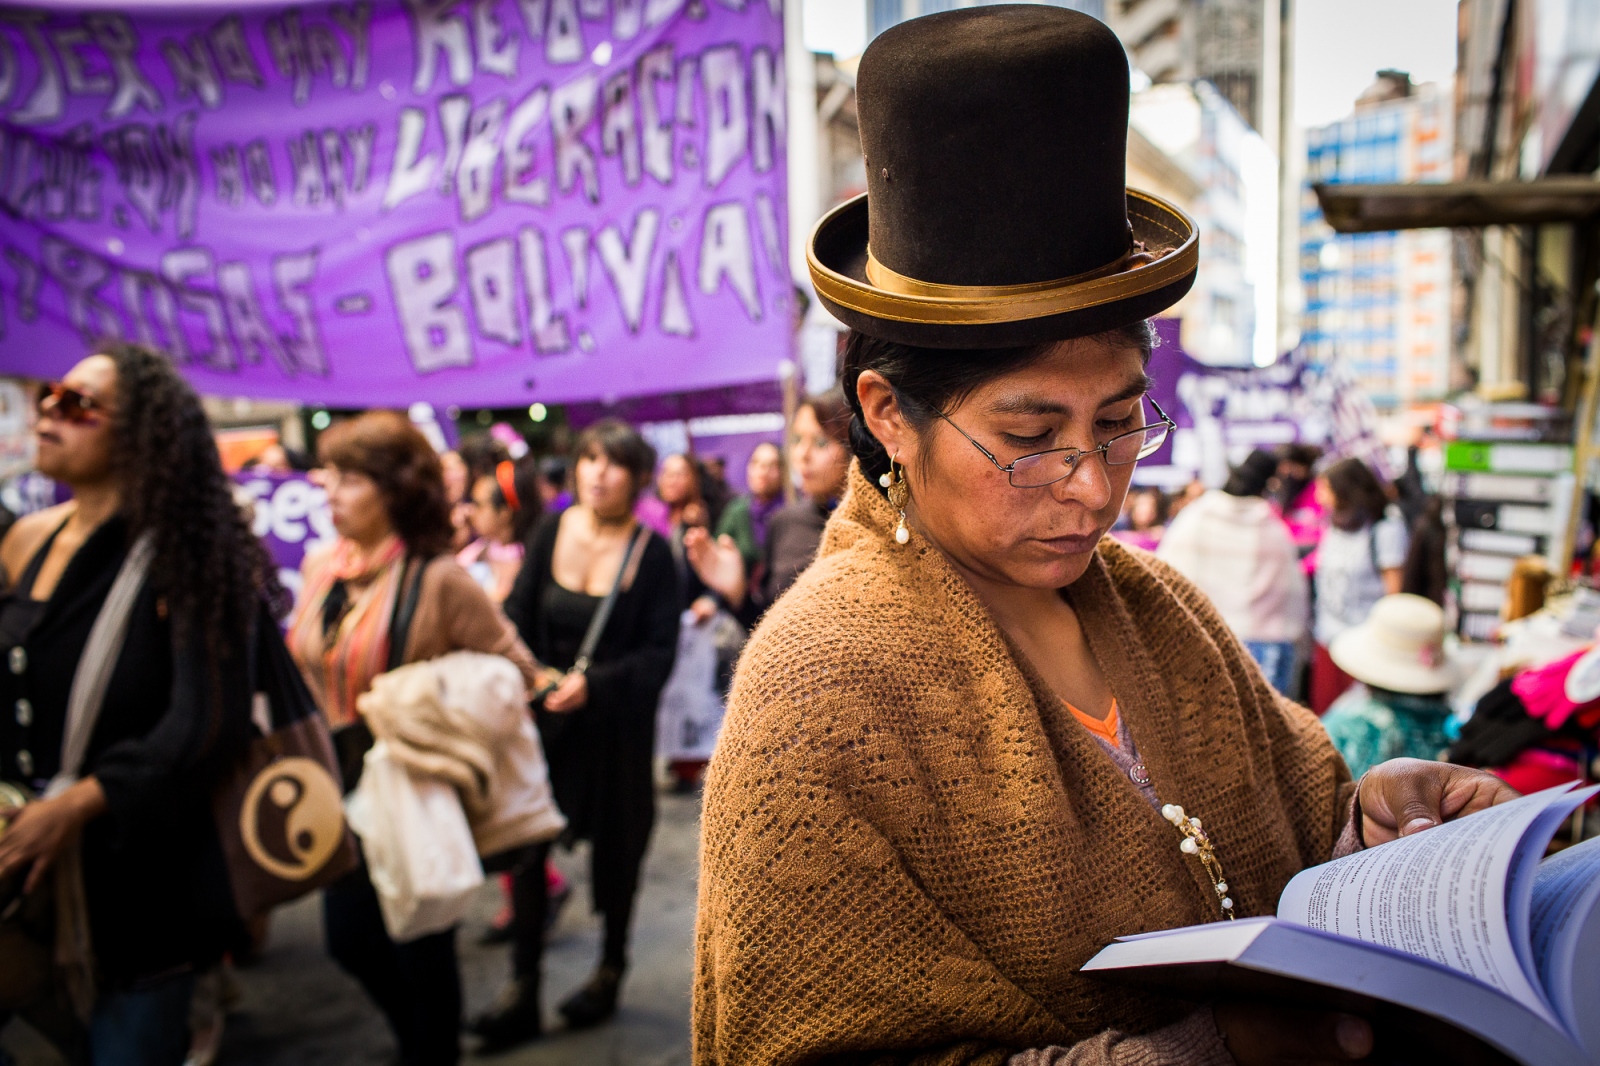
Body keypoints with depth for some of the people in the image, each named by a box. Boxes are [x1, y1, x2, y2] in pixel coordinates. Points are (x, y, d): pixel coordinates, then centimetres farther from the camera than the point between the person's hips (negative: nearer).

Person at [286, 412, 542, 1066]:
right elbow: (306, 672, 13)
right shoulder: (320, 567, 1)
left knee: (421, 951, 8)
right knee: (349, 940, 18)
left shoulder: (438, 578, -18)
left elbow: (514, 671, -13)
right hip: (345, 791, 7)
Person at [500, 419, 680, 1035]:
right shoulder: (550, 532, -2)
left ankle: (610, 969, 33)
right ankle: (523, 989, 10)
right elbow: (517, 617, 1)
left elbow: (659, 653, -11)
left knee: (615, 845, 12)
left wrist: (594, 683, -23)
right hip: (543, 714, 2)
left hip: (616, 723, -2)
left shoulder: (651, 551, -10)